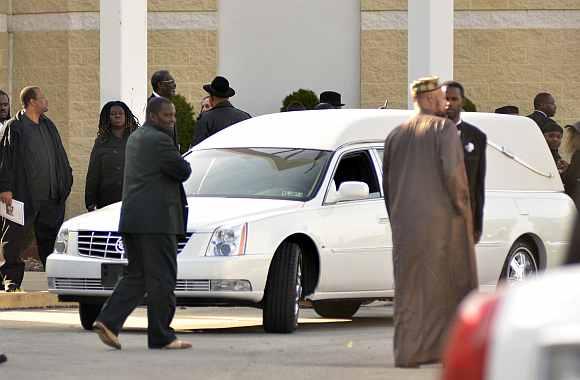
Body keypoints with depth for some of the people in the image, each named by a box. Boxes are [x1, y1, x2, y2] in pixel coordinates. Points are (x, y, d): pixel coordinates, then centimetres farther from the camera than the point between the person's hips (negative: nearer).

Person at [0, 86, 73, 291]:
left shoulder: (48, 126, 16)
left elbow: (60, 156, 22)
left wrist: (66, 181, 14)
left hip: (51, 195, 6)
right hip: (24, 194, -6)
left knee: (51, 236, 9)